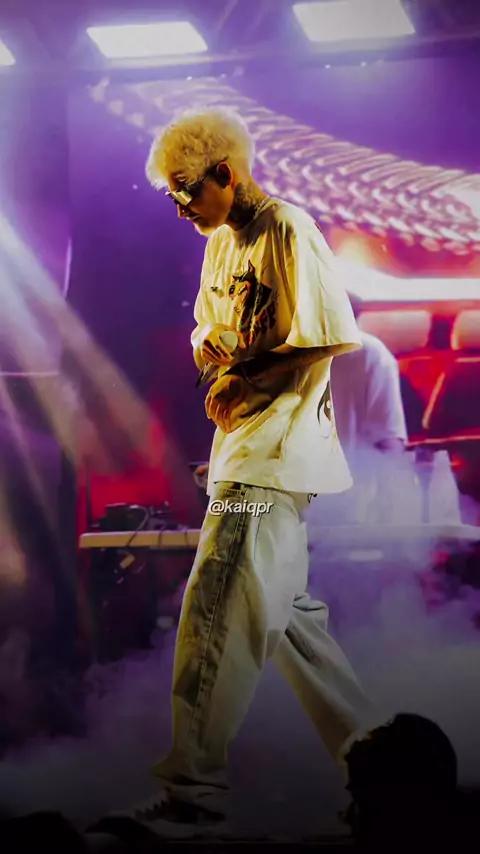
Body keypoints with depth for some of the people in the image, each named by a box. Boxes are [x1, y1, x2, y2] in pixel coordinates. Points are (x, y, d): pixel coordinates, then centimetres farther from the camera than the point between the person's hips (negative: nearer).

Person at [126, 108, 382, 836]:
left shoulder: (288, 233, -12)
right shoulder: (222, 242, 16)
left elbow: (334, 340, -18)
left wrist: (249, 384, -16)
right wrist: (208, 348, 0)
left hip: (273, 455, -10)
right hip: (242, 453, 10)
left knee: (216, 617, -10)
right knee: (282, 612, 13)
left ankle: (194, 787, -5)